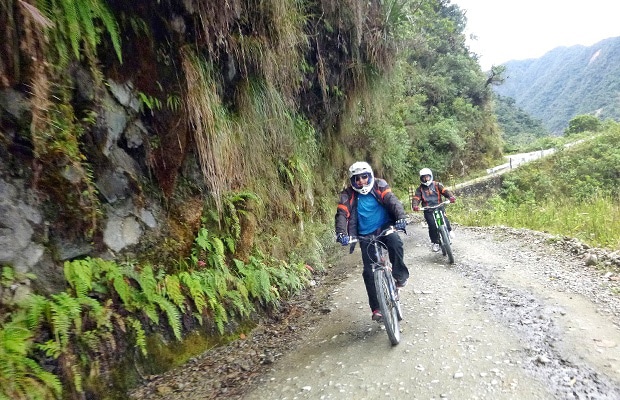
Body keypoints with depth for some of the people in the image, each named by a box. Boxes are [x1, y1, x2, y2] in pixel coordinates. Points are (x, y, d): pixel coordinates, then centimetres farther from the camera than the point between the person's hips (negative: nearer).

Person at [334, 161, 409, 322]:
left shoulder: (379, 186, -3)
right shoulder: (348, 194, -4)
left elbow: (393, 201, -17)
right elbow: (342, 214, -15)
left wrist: (401, 217, -37)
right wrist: (341, 233, -34)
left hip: (384, 227, -1)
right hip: (366, 235, 1)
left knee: (395, 242, -34)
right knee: (369, 271, -4)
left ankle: (400, 275, -9)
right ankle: (376, 308, 9)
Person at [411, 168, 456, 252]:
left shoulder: (437, 185, 8)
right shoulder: (420, 189, 9)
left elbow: (445, 190, -7)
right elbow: (416, 198, -3)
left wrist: (451, 197, -28)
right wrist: (415, 206, -25)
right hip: (428, 210, 0)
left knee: (445, 221, -18)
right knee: (432, 226, -15)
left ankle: (449, 230, 18)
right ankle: (435, 242, 4)